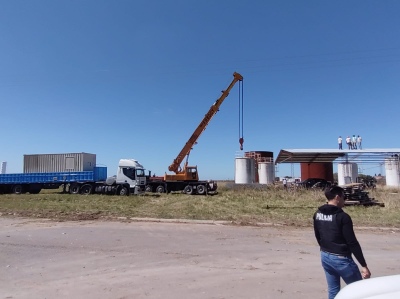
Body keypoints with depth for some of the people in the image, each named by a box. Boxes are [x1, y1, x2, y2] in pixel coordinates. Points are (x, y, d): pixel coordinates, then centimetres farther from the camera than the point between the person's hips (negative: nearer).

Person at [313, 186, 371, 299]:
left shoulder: (317, 214, 2)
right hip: (341, 259, -6)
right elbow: (352, 243, -18)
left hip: (325, 257, 7)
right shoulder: (342, 217, -19)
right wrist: (364, 265, -13)